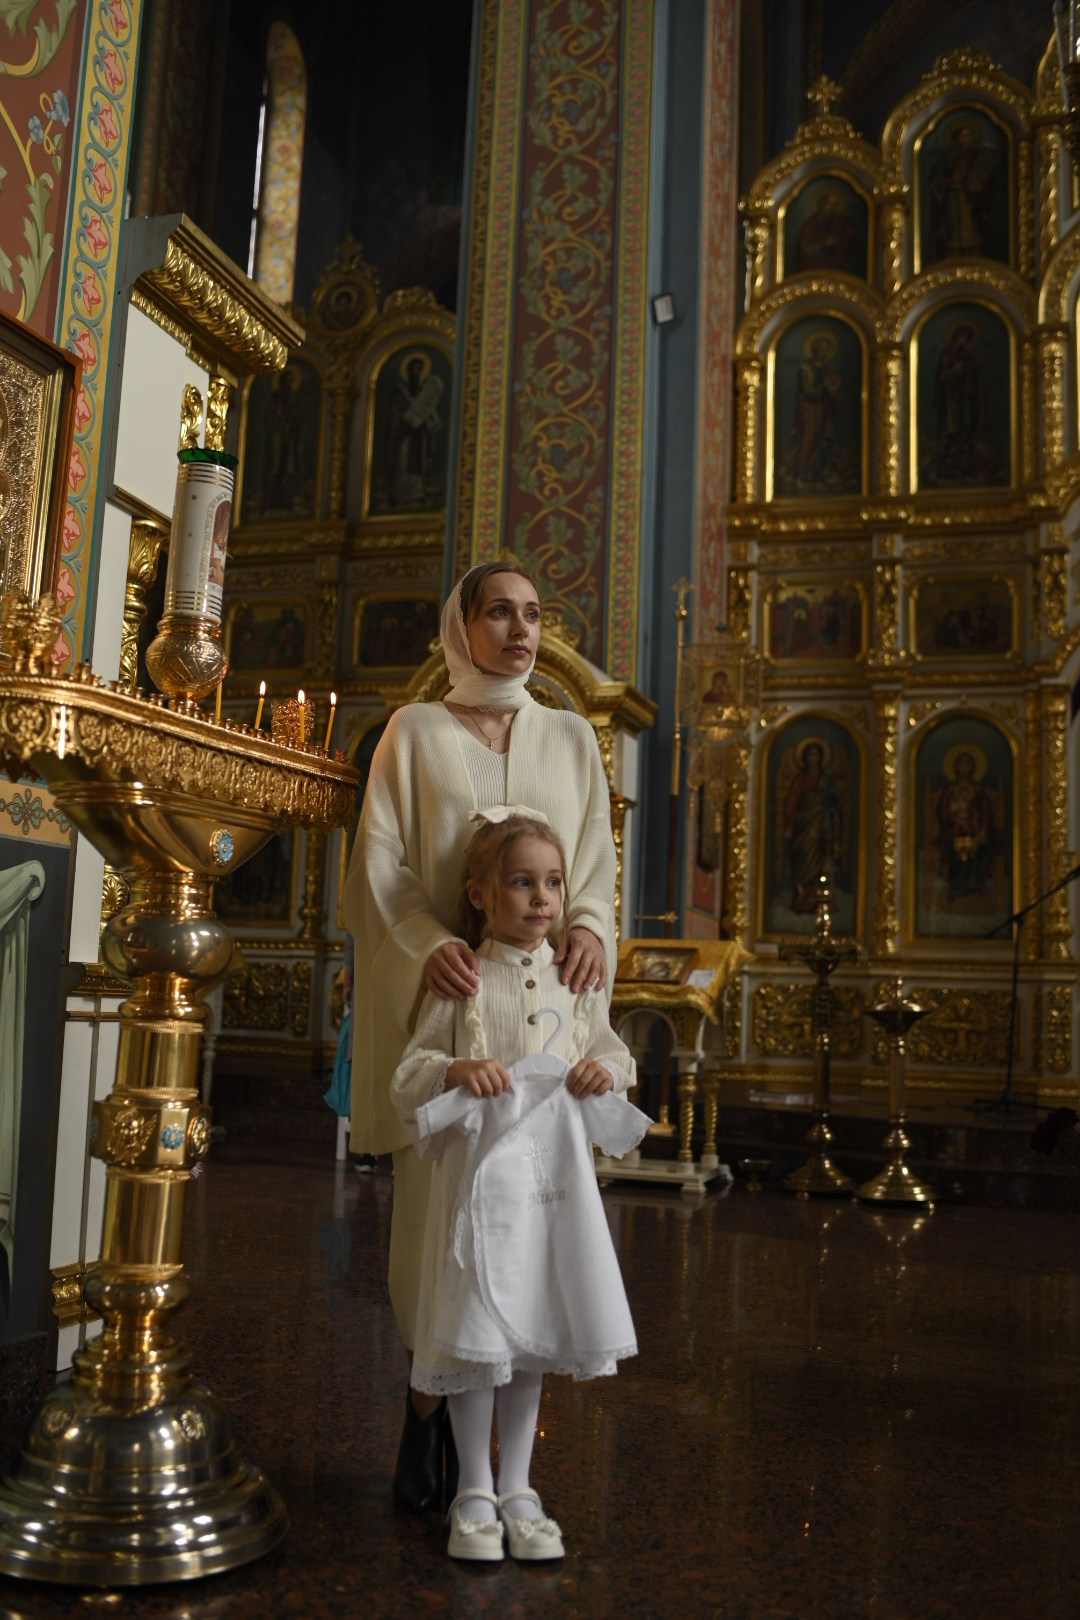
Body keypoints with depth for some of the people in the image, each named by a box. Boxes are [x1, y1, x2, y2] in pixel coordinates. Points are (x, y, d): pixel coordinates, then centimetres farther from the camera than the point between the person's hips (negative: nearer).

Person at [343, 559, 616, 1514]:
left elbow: (597, 859, 9)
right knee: (433, 1193, -4)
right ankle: (439, 1400, 13)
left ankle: (438, 1405, 13)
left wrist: (590, 925, -12)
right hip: (439, 994, -2)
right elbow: (379, 861, -2)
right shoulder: (416, 731, 7)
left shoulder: (571, 737, 14)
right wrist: (427, 942, -19)